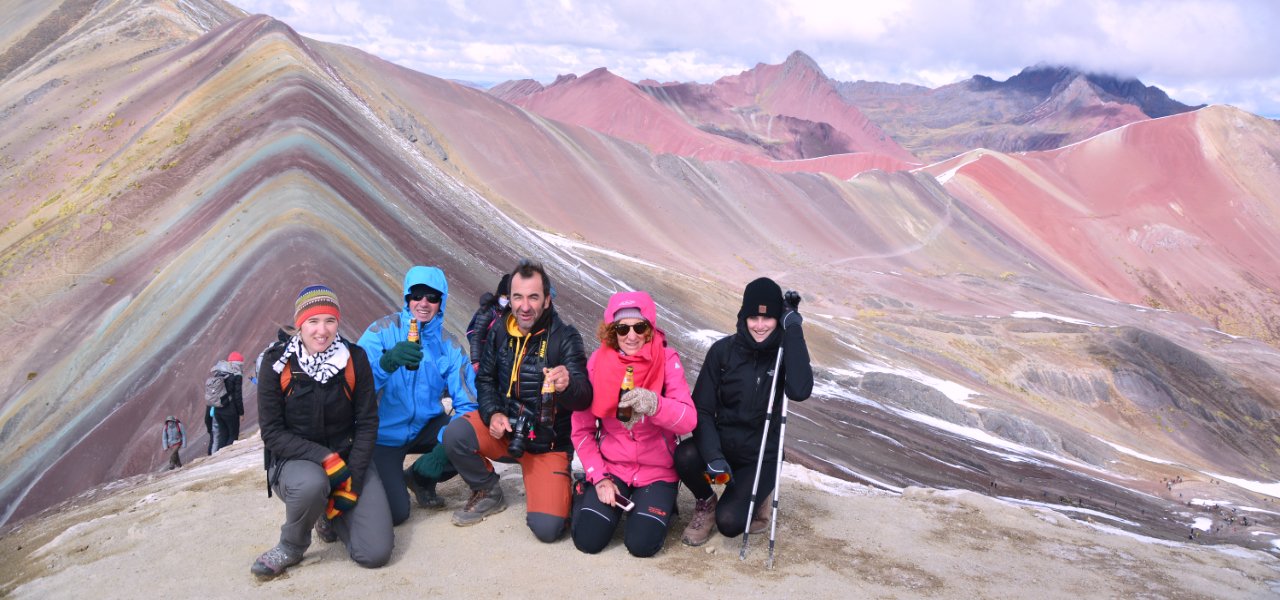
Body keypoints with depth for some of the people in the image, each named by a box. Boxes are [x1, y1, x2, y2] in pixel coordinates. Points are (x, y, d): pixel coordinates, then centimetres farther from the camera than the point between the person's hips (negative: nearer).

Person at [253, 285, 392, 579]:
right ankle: (290, 548, -7)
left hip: (349, 458, 2)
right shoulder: (278, 365, -10)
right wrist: (326, 458, -23)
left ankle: (331, 518, 19)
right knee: (312, 484, -40)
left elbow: (367, 423, -4)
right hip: (294, 461, -1)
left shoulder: (354, 358, -7)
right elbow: (272, 434, -10)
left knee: (376, 553, -15)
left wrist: (353, 480, -15)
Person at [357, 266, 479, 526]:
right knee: (394, 513, -18)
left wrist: (444, 447, -25)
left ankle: (421, 477, 5)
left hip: (426, 427, 4)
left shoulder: (448, 346, -3)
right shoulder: (383, 331, -12)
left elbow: (467, 402, -10)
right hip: (384, 434, -3)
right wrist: (388, 361, -45)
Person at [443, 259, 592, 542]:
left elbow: (584, 398, -24)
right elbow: (485, 379, 10)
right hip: (503, 427, 4)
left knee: (547, 528, -20)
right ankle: (488, 493, 3)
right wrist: (492, 414, -10)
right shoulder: (499, 332, -1)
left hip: (548, 443, -4)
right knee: (455, 435, -27)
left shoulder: (565, 337, -14)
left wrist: (568, 385, -48)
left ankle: (560, 487, 17)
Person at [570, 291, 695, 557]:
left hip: (656, 471, -1)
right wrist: (599, 477, -9)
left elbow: (688, 420, -24)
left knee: (642, 544, -16)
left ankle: (660, 502, 16)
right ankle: (594, 495, 20)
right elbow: (582, 429, -2)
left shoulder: (666, 360, -11)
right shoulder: (598, 361, -7)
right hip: (611, 467, 1)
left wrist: (654, 404, -42)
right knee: (587, 539, -13)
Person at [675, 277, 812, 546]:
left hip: (761, 456, -1)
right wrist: (713, 456, -25)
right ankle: (705, 502, 2)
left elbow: (800, 391, -30)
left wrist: (793, 330, -25)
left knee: (729, 522, -22)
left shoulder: (785, 353, -7)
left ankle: (754, 500, 14)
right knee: (685, 456, -31)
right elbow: (701, 409, -8)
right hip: (721, 444, 2)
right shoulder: (723, 350, -6)